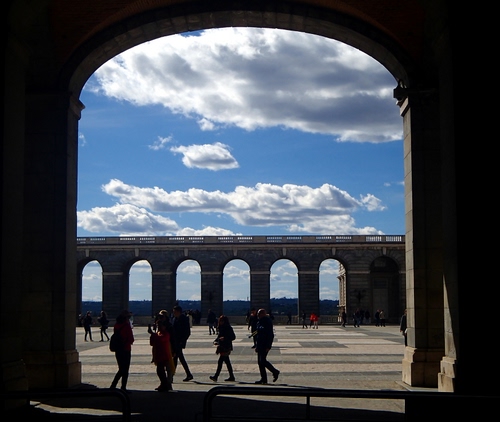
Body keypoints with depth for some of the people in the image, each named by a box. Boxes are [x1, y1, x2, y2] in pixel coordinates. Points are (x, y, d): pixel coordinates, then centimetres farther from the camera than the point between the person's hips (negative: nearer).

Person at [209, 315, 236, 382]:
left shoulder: (228, 328, -10)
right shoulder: (221, 328, 14)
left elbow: (233, 337, -12)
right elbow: (219, 336, 22)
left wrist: (225, 338, -22)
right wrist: (216, 341, 4)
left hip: (226, 347, -9)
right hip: (222, 347, 9)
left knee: (220, 361, -10)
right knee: (227, 362, 11)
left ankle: (215, 376, -8)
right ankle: (231, 377, 16)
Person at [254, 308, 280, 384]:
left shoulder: (267, 322, -13)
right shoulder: (259, 322, 15)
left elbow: (270, 335, -18)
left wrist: (268, 347, -22)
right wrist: (257, 346, 20)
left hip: (265, 346, -9)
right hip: (260, 345, 9)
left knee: (262, 361, -13)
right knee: (260, 361, 7)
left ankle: (275, 372, 4)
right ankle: (263, 379, 12)